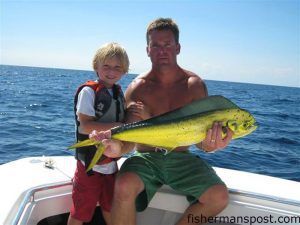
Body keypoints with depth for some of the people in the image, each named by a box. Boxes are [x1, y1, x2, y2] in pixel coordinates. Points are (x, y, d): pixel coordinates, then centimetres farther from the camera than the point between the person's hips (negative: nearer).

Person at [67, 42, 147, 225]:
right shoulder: (88, 91, -14)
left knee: (110, 208, 22)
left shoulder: (118, 93, 6)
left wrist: (135, 114, -9)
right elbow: (85, 127, -22)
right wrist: (120, 125, -24)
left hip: (111, 162, 6)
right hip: (90, 164, -6)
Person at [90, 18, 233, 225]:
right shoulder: (138, 87, -7)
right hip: (146, 157, -2)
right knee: (124, 186, -32)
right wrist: (118, 146, -36)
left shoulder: (194, 85, -4)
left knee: (219, 197, -16)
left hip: (182, 159, 2)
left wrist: (211, 144, -32)